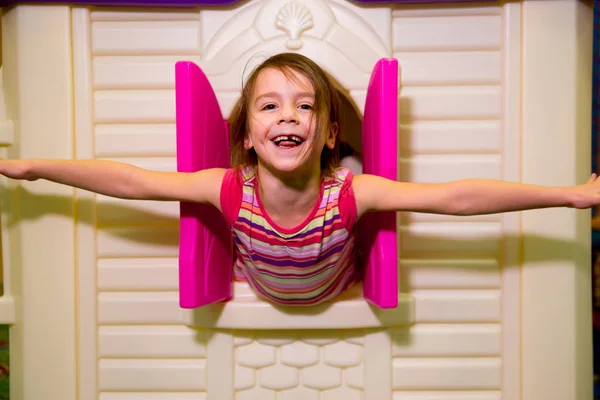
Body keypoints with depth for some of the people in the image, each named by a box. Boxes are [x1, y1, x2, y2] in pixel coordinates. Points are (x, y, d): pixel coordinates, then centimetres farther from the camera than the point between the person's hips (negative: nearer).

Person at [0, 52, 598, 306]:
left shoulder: (350, 193, -38)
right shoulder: (230, 190, -34)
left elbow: (456, 197, -40)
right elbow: (130, 181, -27)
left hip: (337, 303, 0)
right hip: (254, 301, 1)